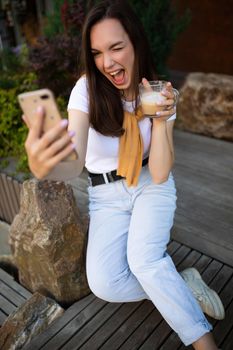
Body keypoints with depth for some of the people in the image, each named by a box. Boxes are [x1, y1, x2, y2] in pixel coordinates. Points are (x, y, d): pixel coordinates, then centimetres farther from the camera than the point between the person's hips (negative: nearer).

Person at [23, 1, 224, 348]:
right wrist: (44, 167, -55)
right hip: (107, 195, 1)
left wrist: (160, 119, -27)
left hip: (152, 186, 0)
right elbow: (74, 163, -32)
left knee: (143, 259, -26)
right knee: (104, 284, -18)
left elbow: (159, 174, -14)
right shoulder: (87, 89, -16)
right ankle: (184, 285, 2)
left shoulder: (160, 94, -10)